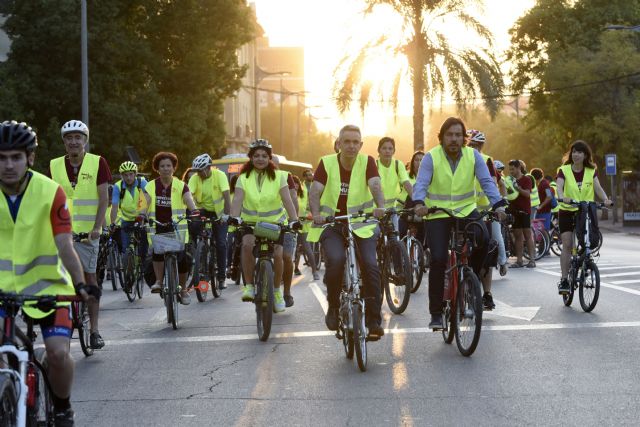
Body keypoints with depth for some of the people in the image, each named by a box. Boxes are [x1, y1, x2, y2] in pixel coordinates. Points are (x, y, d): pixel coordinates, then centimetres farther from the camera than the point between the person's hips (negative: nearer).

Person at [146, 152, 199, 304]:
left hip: (177, 228, 0)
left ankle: (183, 289, 12)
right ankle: (159, 281, -15)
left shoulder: (181, 186, 4)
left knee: (182, 258, -7)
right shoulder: (151, 186, 7)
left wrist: (195, 210, -34)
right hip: (157, 227, 0)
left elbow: (188, 199, -13)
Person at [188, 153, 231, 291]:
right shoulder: (194, 178, -14)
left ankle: (221, 277, 3)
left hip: (218, 212, -2)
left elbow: (226, 195, -29)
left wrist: (227, 214, -41)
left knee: (221, 244, -10)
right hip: (202, 211, 2)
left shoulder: (220, 175, -20)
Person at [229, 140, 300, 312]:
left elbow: (287, 200, -14)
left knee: (277, 254, -19)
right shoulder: (244, 178, -2)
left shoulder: (278, 176, -4)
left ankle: (277, 290, 7)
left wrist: (294, 219, -31)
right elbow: (237, 199, -16)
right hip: (250, 221, 0)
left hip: (275, 222, 0)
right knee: (247, 244, -31)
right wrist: (235, 217, -37)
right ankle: (249, 286, -19)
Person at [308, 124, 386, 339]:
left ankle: (374, 319, -8)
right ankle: (333, 306, -3)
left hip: (362, 224, 1)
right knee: (336, 260, -28)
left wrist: (380, 207, -39)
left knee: (370, 265, -19)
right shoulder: (327, 163, -3)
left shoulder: (367, 162, -2)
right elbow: (315, 191, -12)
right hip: (331, 224, -1)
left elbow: (375, 186, -18)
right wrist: (316, 214, -32)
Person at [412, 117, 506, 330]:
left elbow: (487, 182, -10)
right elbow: (421, 184, -18)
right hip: (437, 213, -2)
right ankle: (436, 313, -3)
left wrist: (498, 204, -27)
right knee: (438, 260, -13)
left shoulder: (473, 156, -3)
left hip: (466, 209, 2)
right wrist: (419, 203, -39)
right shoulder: (431, 157, -9)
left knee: (484, 239, -27)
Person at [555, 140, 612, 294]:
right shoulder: (564, 170, -2)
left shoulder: (591, 171, 4)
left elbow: (597, 187, -11)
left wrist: (605, 199, -31)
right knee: (567, 245, -10)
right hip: (567, 212, -1)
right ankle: (564, 280, -9)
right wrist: (562, 197, -41)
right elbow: (559, 186, -19)